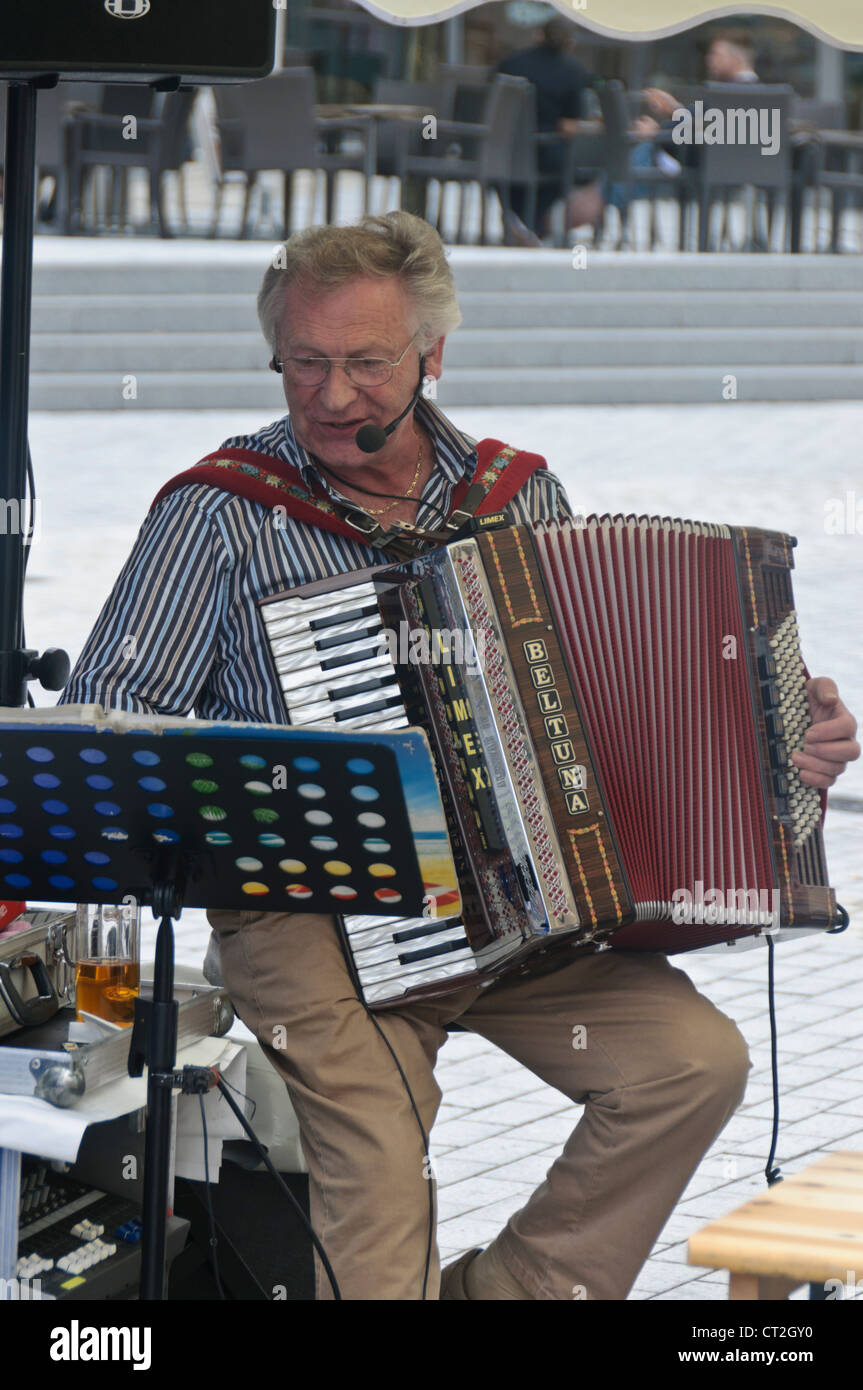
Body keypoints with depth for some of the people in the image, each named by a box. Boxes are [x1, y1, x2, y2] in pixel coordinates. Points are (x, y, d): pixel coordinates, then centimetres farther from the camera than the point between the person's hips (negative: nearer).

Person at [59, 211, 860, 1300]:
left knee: (696, 1058, -17)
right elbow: (103, 714, -2)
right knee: (376, 1140, -28)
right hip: (304, 913, -4)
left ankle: (513, 1290, -2)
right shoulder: (221, 511, -1)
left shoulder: (521, 495, 11)